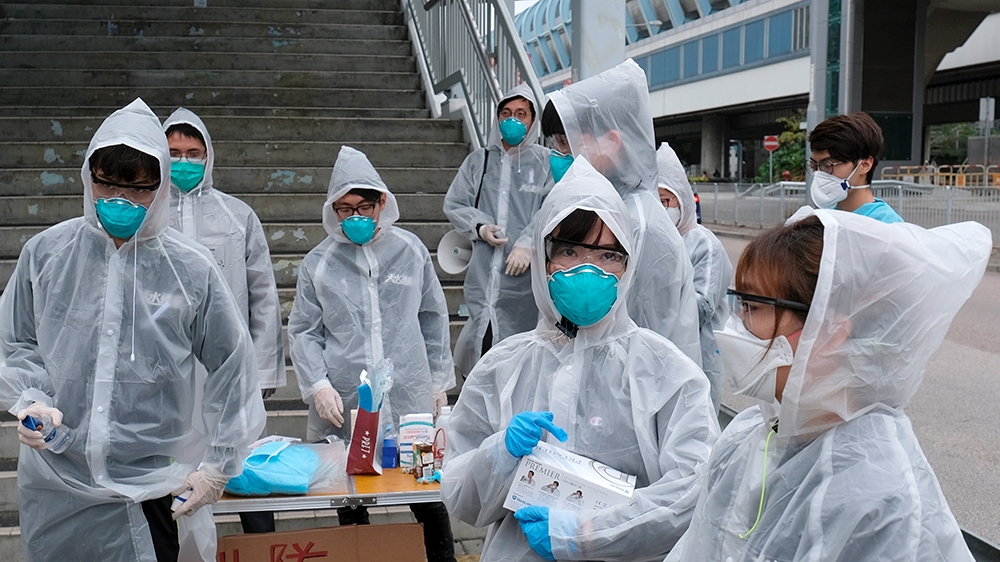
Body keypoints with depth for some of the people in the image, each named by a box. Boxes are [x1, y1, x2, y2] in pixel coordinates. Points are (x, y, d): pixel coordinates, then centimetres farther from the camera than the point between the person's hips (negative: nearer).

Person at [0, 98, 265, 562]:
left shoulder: (191, 270, -7)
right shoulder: (45, 253, -1)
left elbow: (232, 368, 1)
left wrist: (218, 466, 2)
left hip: (143, 487, -2)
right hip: (49, 484, 2)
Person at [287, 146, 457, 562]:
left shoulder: (410, 250, 4)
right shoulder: (318, 263, 1)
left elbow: (433, 318, 11)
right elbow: (302, 332, 4)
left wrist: (439, 380, 12)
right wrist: (317, 385, -9)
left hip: (410, 398, 0)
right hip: (343, 405, 0)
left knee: (429, 497, 10)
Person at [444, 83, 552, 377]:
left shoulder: (546, 162, 8)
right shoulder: (478, 161, 17)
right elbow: (453, 204, 14)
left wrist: (527, 244, -15)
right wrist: (480, 227, -4)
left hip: (525, 271, -2)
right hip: (484, 269, 2)